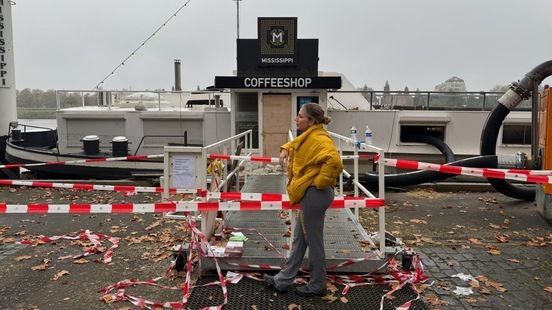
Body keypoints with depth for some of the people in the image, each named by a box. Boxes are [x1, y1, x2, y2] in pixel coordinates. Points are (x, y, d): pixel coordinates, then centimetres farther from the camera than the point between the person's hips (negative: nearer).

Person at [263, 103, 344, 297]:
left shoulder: (319, 139, -18)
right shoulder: (309, 137, 13)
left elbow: (334, 160, -35)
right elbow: (296, 144, 35)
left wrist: (320, 181, -23)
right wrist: (286, 149, 14)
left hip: (314, 195, -11)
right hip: (310, 195, 11)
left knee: (313, 241, 4)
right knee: (299, 239, 17)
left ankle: (317, 286, 21)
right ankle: (282, 281, 29)